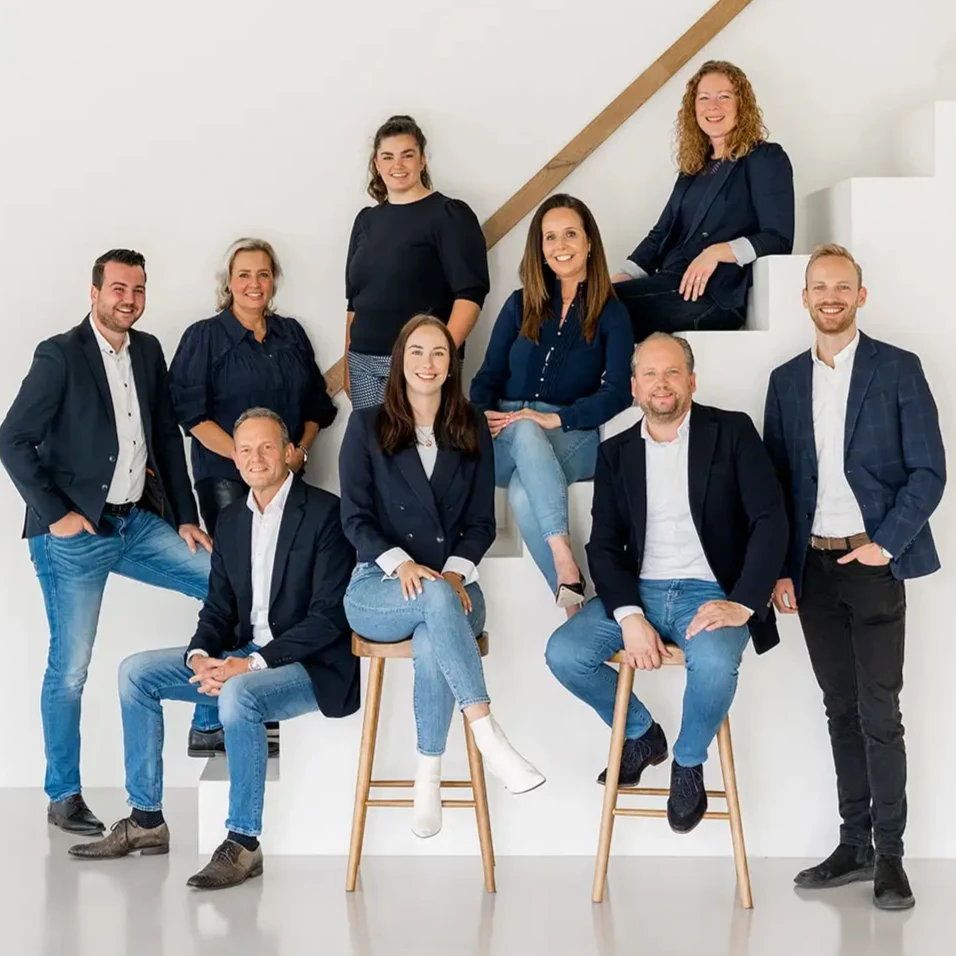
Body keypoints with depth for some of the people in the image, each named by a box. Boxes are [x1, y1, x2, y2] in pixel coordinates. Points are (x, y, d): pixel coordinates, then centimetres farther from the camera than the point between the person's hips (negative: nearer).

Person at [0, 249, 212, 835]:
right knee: (70, 669, -1)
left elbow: (168, 437, 13)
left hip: (139, 523, 6)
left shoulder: (148, 351, 8)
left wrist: (186, 518, 9)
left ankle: (211, 720, 11)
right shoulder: (61, 356, -10)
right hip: (75, 536, -6)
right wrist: (55, 514, -14)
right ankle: (64, 797, 14)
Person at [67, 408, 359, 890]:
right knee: (136, 671, 0)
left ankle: (243, 843, -24)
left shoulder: (325, 512, -12)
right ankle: (146, 820, 6)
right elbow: (218, 609, 11)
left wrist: (254, 663, -23)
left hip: (312, 664, -8)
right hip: (245, 655, 8)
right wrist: (200, 657, -11)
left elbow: (329, 616, -17)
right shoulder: (231, 519, 11)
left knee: (239, 693, -36)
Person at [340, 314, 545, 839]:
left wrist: (458, 570, -11)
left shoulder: (472, 428, 13)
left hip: (452, 582, 1)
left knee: (432, 645, -36)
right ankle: (488, 736, -43)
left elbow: (481, 520, 9)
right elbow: (355, 517, 0)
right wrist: (401, 564, -17)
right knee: (437, 598, -38)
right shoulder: (367, 426, 7)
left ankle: (428, 776, -26)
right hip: (377, 588, -1)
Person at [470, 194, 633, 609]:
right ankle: (565, 562, -48)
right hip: (505, 438, 2)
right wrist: (481, 415, -11)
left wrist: (554, 418, -17)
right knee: (524, 431, -37)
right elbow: (488, 375, 12)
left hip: (574, 437, -2)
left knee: (523, 494, -35)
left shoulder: (611, 314, 9)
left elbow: (618, 391, -4)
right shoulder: (520, 305, 17)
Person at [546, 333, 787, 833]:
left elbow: (770, 520, -8)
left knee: (714, 661, -36)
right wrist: (629, 617, -14)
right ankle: (641, 733, 11)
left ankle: (688, 763, -3)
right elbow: (604, 544, 4)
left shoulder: (732, 432, 0)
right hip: (637, 591, 4)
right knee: (563, 654, -19)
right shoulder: (616, 452, 9)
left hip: (710, 592, -4)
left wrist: (741, 604, -21)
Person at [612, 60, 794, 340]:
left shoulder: (765, 159, 3)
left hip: (715, 295, -6)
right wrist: (625, 275, 1)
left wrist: (718, 252, -21)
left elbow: (778, 239, -7)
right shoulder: (694, 166, 23)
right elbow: (661, 233, 18)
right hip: (673, 286, 6)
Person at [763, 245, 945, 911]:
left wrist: (886, 544, -11)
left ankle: (890, 855, 4)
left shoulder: (897, 370, -1)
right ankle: (855, 846, 16)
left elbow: (929, 470, -4)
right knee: (842, 710, 9)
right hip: (812, 567, 4)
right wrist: (779, 570, 5)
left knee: (879, 713, -4)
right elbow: (778, 480, 11)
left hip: (872, 563, -4)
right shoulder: (787, 381, 11)